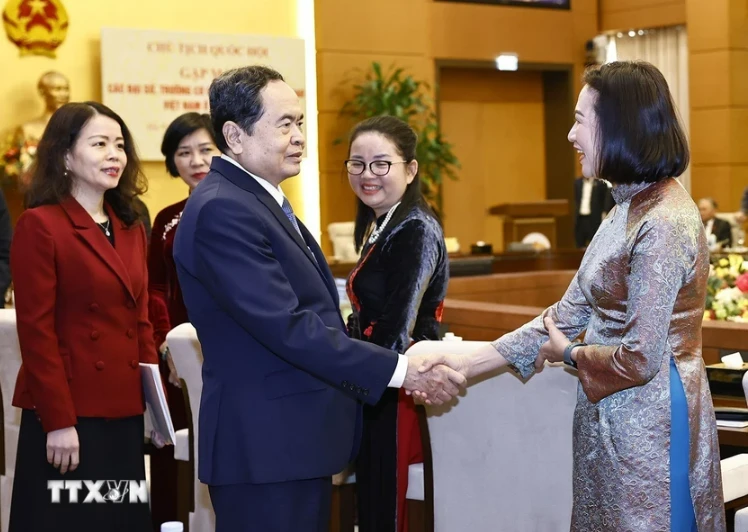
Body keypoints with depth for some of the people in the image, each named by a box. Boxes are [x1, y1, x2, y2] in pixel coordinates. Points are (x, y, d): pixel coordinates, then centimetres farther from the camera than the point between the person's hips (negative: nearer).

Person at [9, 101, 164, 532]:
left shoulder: (132, 229, 14)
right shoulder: (40, 225, -8)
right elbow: (36, 331, -13)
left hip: (125, 415, 7)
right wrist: (58, 421, -16)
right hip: (68, 415, -7)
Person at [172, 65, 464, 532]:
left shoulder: (260, 199, 15)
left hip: (298, 440, 10)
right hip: (266, 446, -10)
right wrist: (400, 370, -21)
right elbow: (287, 327, -24)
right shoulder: (221, 211, -19)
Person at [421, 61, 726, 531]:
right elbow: (570, 315, 9)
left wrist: (569, 353, -3)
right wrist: (465, 365, 6)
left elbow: (640, 360, -22)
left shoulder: (662, 224, -21)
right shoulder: (630, 209, 9)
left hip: (647, 425, -9)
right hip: (613, 418, 9)